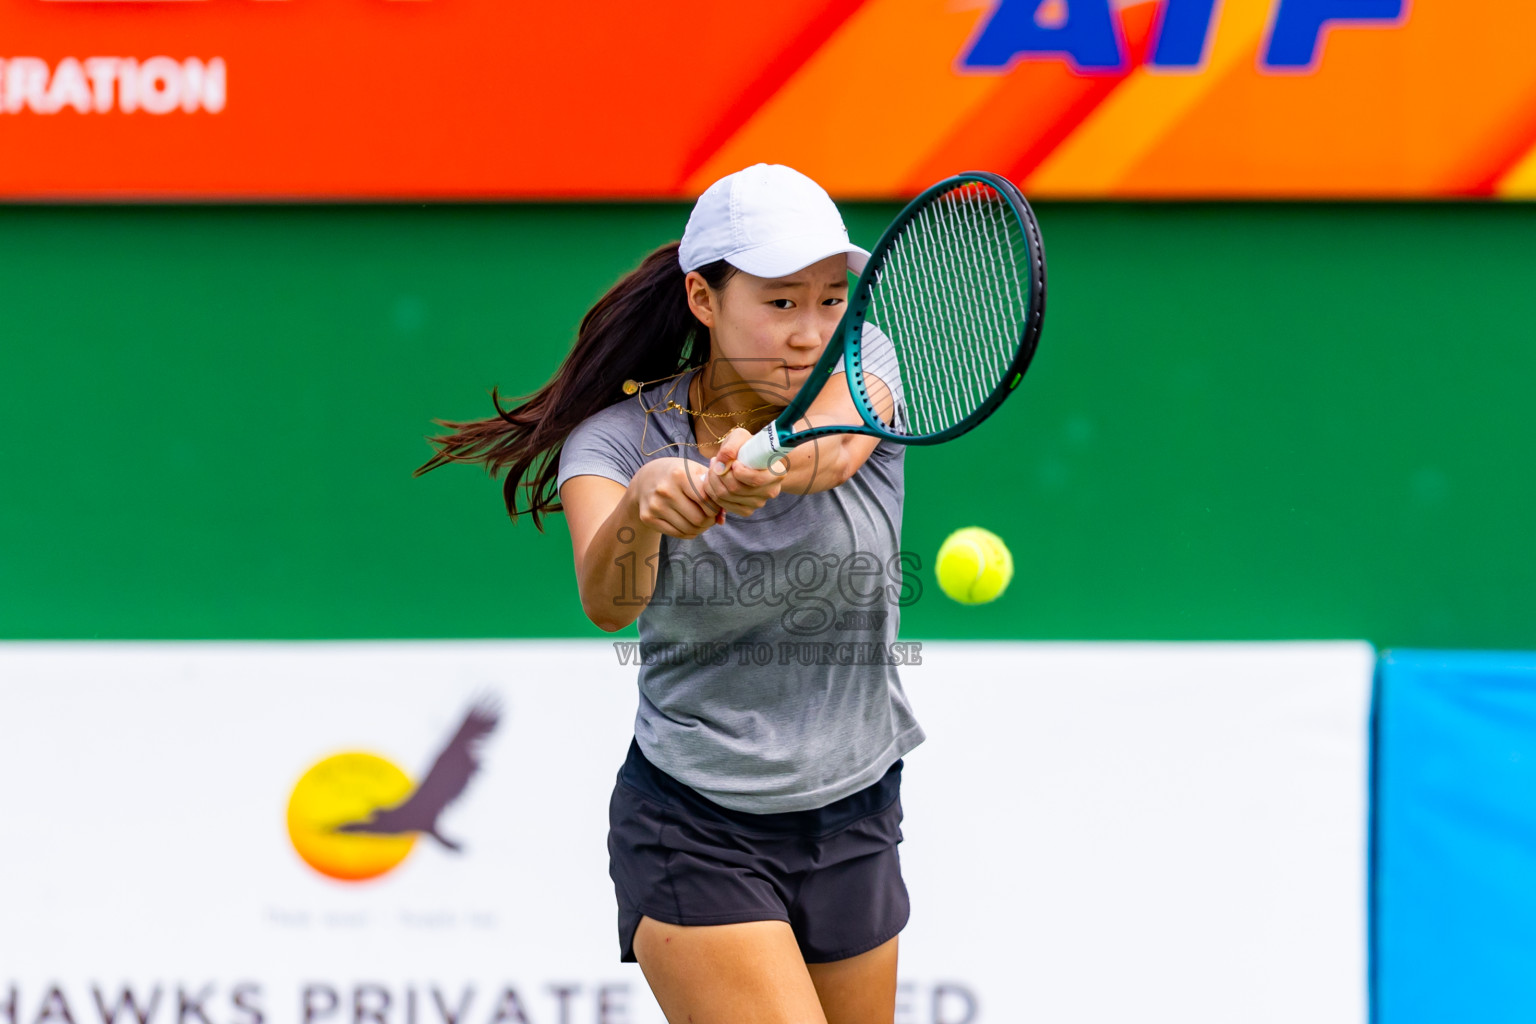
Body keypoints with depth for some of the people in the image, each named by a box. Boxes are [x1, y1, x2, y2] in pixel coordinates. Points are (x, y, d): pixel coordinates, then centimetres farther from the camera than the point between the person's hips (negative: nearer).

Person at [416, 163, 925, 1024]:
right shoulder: (619, 437, -11)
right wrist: (640, 507, -53)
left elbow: (835, 447, -31)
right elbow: (607, 602, -31)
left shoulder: (860, 366, -6)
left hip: (857, 825, 4)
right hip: (692, 837, -4)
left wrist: (772, 468, -54)